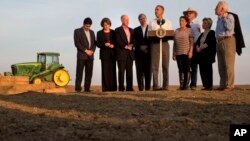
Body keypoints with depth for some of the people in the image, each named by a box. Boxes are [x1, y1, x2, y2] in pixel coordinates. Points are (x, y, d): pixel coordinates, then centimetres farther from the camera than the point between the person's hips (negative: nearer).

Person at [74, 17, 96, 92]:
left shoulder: (92, 32, 17)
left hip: (90, 56, 5)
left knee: (89, 73, 1)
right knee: (79, 72, -6)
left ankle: (87, 88, 5)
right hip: (81, 55, -4)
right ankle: (78, 88, -4)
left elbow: (94, 43, 15)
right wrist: (86, 50, -13)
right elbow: (77, 43, -7)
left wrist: (92, 51, -5)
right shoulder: (77, 31, 2)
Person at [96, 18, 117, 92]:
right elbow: (97, 44, 2)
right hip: (104, 54, -2)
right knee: (105, 71, -6)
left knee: (113, 71, 0)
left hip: (112, 54, 2)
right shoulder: (99, 33, 7)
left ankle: (113, 87, 4)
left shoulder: (113, 32, 12)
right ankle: (105, 88, -4)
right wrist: (104, 44, -15)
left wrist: (113, 45, -10)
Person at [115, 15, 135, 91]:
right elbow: (118, 41, -7)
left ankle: (129, 87, 6)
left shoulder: (131, 30, 19)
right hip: (121, 53, -5)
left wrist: (131, 45, -8)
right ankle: (121, 87, -1)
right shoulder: (118, 30, 3)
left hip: (130, 53, 5)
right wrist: (125, 46, -13)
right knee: (121, 70, -4)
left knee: (129, 71, 3)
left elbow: (134, 40, 12)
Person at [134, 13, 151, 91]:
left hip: (148, 53, -1)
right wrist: (140, 47, -9)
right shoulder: (136, 30, 15)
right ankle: (140, 88, 1)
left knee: (148, 71, -3)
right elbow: (134, 41, 7)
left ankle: (147, 87, 1)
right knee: (139, 71, -2)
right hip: (139, 53, 1)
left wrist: (147, 47, -9)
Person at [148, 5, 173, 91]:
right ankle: (155, 85, -4)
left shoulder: (168, 23, 15)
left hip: (164, 43, 1)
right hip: (155, 43, 0)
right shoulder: (151, 23, 14)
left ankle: (165, 85, 5)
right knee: (154, 65, -6)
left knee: (165, 65, 1)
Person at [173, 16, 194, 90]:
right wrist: (174, 53, 7)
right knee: (181, 69, 4)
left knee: (187, 69, -2)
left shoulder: (189, 30, 2)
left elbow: (192, 42, -4)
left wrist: (190, 51, -14)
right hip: (178, 53, 4)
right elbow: (174, 43, 12)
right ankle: (181, 85, 6)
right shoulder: (176, 31, 12)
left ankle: (186, 85, 0)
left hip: (186, 53, -3)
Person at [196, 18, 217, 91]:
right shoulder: (202, 34, 23)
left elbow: (210, 43, -12)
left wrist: (202, 47, -13)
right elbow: (197, 42, 14)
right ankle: (205, 85, 6)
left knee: (208, 69, -8)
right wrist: (198, 48, -6)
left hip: (208, 54, -7)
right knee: (202, 70, 2)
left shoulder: (212, 32, 1)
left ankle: (209, 86, -6)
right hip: (201, 54, 7)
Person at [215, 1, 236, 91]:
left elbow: (230, 27, -19)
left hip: (228, 41, -8)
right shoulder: (219, 19, 20)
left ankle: (229, 85, -8)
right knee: (221, 66, 6)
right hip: (219, 42, 8)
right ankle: (223, 85, 10)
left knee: (228, 65, -9)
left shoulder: (229, 16, -3)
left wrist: (224, 17, -12)